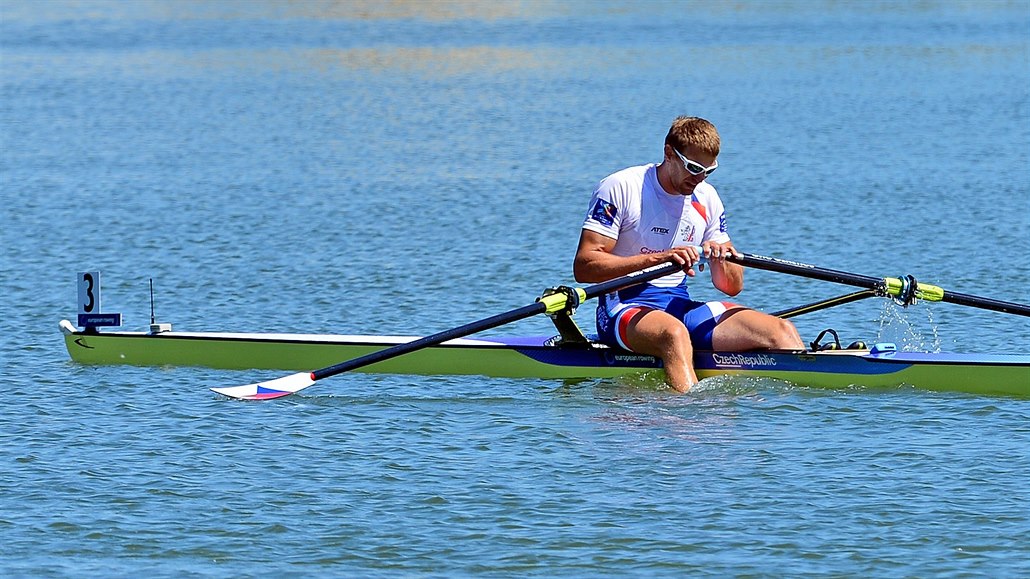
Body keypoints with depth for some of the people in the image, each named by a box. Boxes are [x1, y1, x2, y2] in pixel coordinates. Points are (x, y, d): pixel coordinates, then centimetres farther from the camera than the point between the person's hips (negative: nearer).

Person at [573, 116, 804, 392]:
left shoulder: (707, 199, 12)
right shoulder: (620, 188, -7)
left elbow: (732, 286, 13)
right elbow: (584, 267, -16)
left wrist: (720, 262, -12)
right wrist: (658, 258, -25)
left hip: (681, 307, 6)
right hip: (627, 306, -6)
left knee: (782, 331, -13)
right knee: (674, 333, -41)